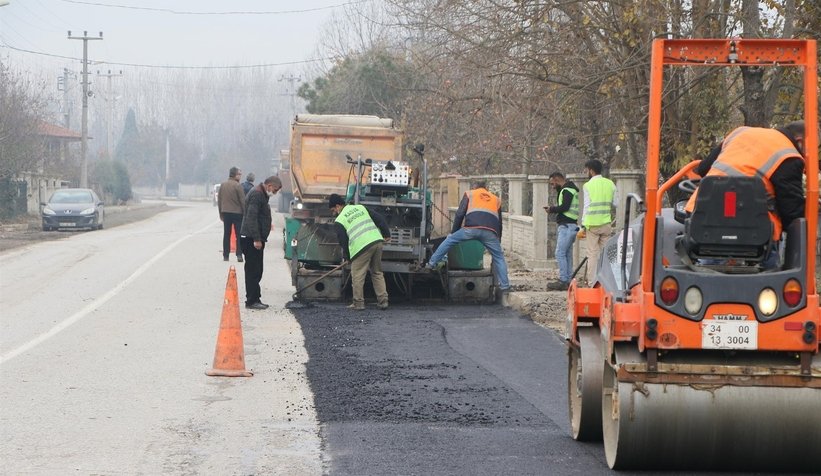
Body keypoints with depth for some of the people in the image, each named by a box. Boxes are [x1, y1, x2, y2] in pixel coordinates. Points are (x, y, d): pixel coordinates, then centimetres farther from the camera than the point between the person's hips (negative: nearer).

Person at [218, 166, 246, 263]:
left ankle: (225, 255, 8)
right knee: (239, 234, 0)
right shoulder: (237, 186, -12)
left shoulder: (222, 185, 7)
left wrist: (221, 213, 19)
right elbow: (242, 201, -12)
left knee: (226, 235, 9)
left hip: (225, 212, 5)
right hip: (237, 212, -5)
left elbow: (219, 200, 12)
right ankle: (239, 255, -8)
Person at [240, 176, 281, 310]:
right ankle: (252, 301, -6)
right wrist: (257, 239, -24)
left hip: (255, 239, 11)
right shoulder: (256, 194, -15)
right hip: (252, 238, -11)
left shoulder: (261, 195, 19)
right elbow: (251, 218, -23)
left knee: (256, 272, 13)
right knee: (253, 271, -8)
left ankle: (255, 299, 18)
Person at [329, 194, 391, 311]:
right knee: (377, 273, 15)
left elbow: (343, 240, 3)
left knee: (357, 276, 4)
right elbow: (379, 219, 18)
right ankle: (383, 301, 11)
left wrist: (347, 256, 16)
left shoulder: (340, 220, 4)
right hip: (377, 241, 6)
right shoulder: (360, 208, 21)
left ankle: (358, 303, 4)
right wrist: (387, 234, 22)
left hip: (361, 247, -6)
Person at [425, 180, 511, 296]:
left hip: (471, 227, -2)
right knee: (499, 258, 12)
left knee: (449, 241, 17)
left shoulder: (469, 193, 27)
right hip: (491, 232, 2)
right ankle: (504, 287, 6)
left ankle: (432, 263, 15)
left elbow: (460, 214, 16)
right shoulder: (496, 199, 35)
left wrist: (453, 232, 24)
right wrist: (498, 241, 40)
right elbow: (500, 223, 34)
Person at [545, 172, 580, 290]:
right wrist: (553, 209, 7)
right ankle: (569, 281, 11)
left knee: (560, 253, -11)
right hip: (568, 226, 11)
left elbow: (564, 207, -21)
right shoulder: (569, 189, 21)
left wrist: (552, 209, -8)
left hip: (566, 226, -11)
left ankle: (563, 281, -14)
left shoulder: (567, 190, -11)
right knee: (567, 254, 10)